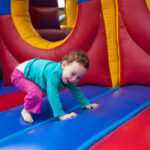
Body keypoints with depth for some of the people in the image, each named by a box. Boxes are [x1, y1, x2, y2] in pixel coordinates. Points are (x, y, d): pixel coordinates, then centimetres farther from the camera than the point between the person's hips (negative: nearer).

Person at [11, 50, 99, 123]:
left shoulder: (68, 77, -14)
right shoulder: (54, 74, -43)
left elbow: (75, 90, -2)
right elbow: (53, 95, -47)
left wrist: (86, 104, -3)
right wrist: (61, 115, -49)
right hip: (20, 74, -8)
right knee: (36, 93, -32)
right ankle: (26, 110, -4)